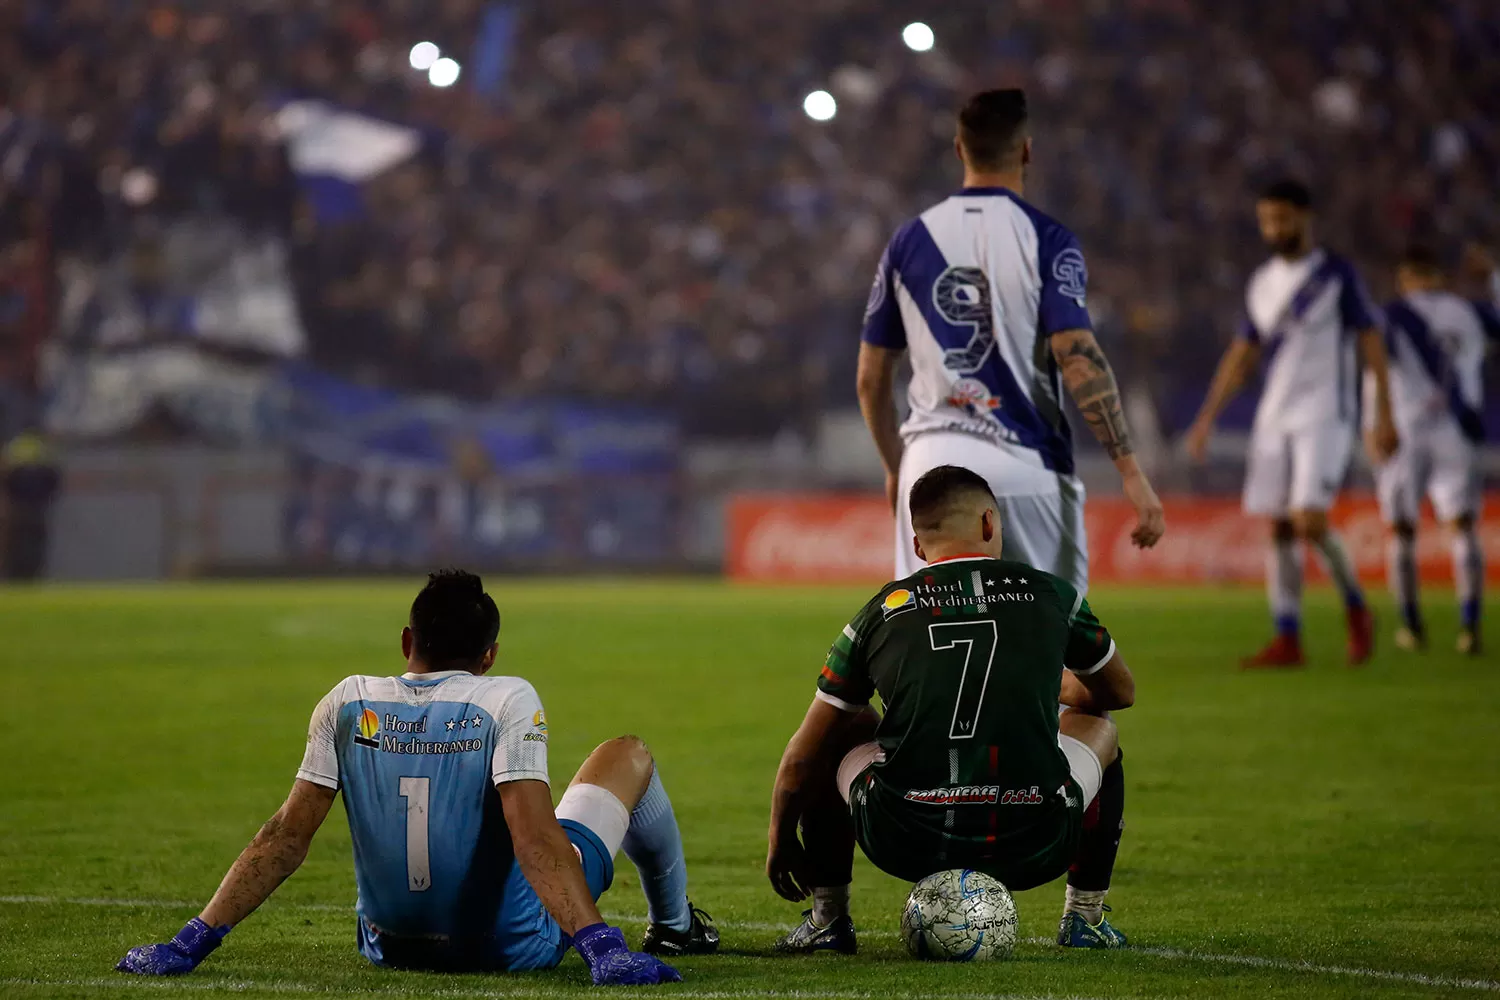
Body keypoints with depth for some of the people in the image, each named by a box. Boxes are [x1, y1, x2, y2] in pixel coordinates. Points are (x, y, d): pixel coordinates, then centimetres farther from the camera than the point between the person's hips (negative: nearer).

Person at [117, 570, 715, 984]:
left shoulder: (350, 703, -7)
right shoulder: (508, 701, -16)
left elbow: (286, 837, -9)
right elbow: (535, 835, -27)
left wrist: (191, 944, -6)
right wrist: (601, 948, -30)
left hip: (392, 947, 4)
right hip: (513, 947, -4)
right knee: (628, 756, 18)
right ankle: (673, 925, 41)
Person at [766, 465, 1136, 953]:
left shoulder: (881, 612, 10)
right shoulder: (1050, 593, 10)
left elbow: (801, 758, 16)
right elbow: (1120, 691, 30)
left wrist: (780, 841, 35)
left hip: (907, 847, 0)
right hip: (1031, 850, 0)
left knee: (843, 731, 31)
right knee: (1097, 728, 32)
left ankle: (827, 918, 31)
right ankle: (1085, 918, 30)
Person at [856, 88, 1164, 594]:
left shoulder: (909, 241, 6)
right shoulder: (1045, 238, -5)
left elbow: (871, 380, 10)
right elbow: (1079, 358, -16)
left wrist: (895, 468, 25)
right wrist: (1130, 471, -16)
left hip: (933, 462, 3)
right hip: (1026, 467, -3)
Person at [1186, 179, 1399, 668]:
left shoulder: (1337, 274, -4)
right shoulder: (1262, 284, 12)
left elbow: (1371, 342, -4)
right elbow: (1242, 355, 18)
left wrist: (1383, 415, -9)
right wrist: (1206, 418, 12)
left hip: (1324, 416, -6)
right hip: (1274, 417, 6)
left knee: (1310, 522, -17)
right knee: (1280, 530, 1)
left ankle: (1356, 610, 6)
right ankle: (1287, 641, 4)